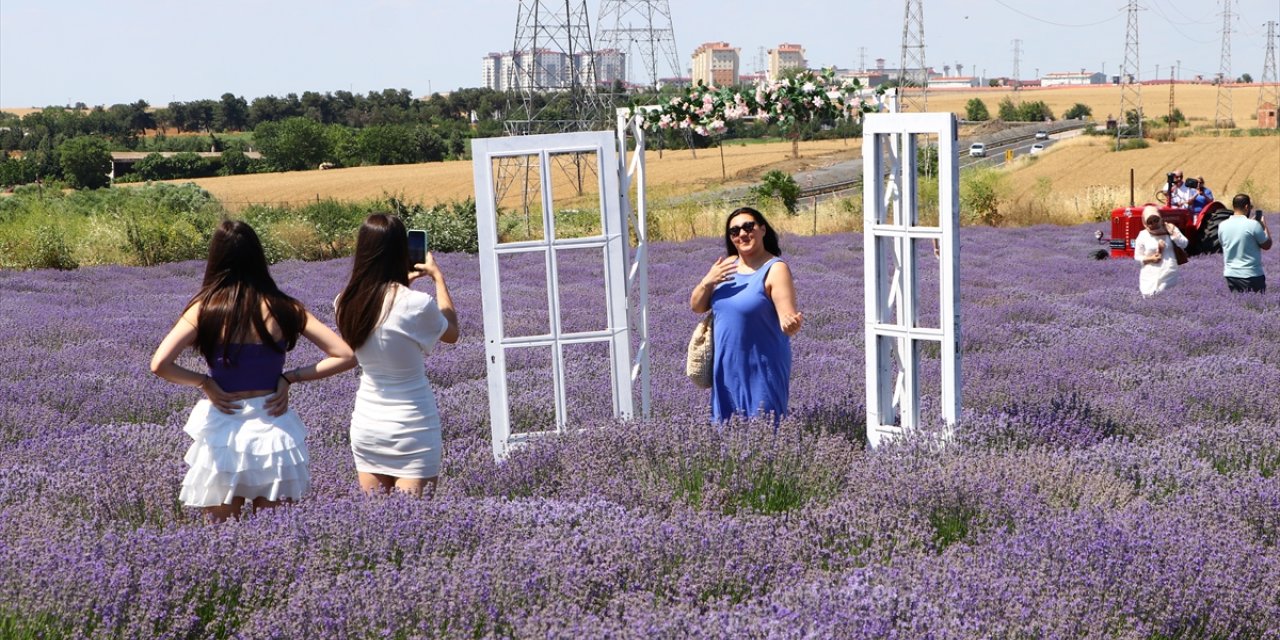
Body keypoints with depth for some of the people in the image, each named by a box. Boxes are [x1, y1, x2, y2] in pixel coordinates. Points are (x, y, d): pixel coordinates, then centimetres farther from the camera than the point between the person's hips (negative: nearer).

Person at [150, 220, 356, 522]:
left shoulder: (205, 308, -6)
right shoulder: (283, 308, -2)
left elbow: (160, 365, -17)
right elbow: (345, 356, -3)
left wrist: (204, 382, -3)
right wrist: (290, 378, -1)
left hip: (222, 430, -1)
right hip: (273, 430, 1)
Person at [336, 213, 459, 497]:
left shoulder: (346, 303, -5)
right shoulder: (417, 305, -19)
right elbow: (451, 333, 3)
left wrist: (403, 282, 23)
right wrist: (438, 277, 11)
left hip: (366, 424, 5)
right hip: (413, 426, -5)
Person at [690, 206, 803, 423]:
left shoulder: (775, 270, -11)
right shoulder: (727, 265, 8)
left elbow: (787, 318, -19)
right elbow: (697, 307, 11)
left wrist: (792, 324, -42)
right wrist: (707, 282, -8)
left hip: (762, 370, -6)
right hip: (726, 367, 6)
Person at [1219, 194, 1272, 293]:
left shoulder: (1222, 225, 0)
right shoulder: (1253, 224, -15)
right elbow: (1267, 245, -5)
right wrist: (1264, 226, 9)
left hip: (1230, 274, 5)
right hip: (1251, 275, -5)